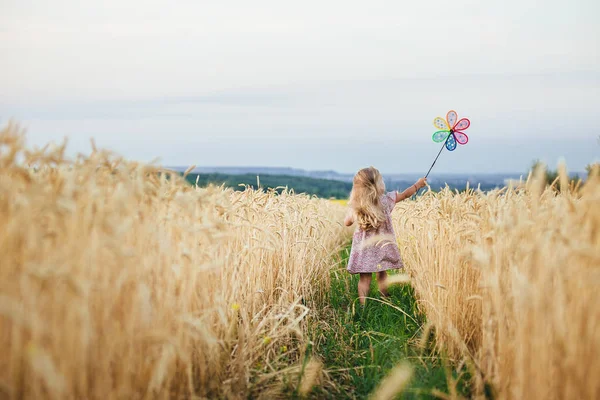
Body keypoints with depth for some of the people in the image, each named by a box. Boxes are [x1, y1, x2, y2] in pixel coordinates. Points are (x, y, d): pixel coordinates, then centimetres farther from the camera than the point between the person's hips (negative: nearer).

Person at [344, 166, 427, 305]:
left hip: (363, 248, 0)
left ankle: (363, 305, 0)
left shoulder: (354, 206, -7)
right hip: (382, 245, 0)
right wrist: (418, 185, 25)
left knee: (364, 277, 2)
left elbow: (347, 222, 6)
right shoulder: (386, 200, -8)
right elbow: (405, 194, 8)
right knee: (382, 275, 14)